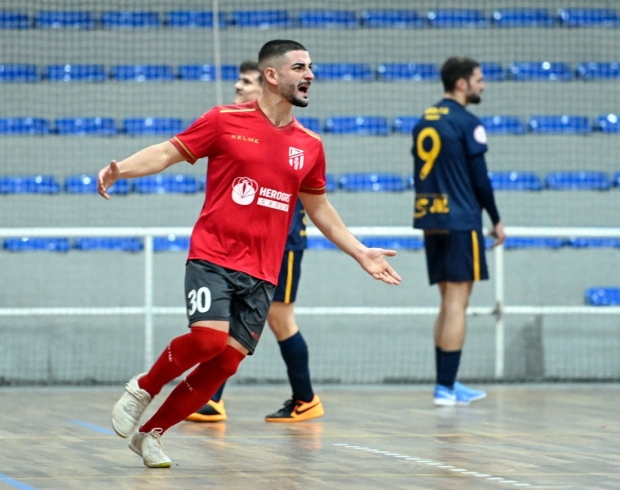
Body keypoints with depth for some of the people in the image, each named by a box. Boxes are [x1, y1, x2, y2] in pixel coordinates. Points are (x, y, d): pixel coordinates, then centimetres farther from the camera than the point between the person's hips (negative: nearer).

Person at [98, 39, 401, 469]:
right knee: (209, 338, -25)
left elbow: (319, 209, 23)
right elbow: (167, 153, 1)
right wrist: (119, 169, -16)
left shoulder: (309, 147, 10)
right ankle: (142, 389, 2)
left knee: (227, 361, -2)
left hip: (262, 274, 4)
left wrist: (361, 254, 21)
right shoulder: (226, 121, -2)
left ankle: (151, 432, 13)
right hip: (213, 258, -4)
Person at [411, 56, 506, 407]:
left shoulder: (424, 121, 12)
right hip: (461, 221, -7)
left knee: (449, 301, 14)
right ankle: (447, 387, -8)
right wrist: (496, 220, 1)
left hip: (431, 220, 7)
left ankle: (447, 383, 14)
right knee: (457, 302, -6)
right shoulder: (467, 123, -10)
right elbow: (480, 178, -10)